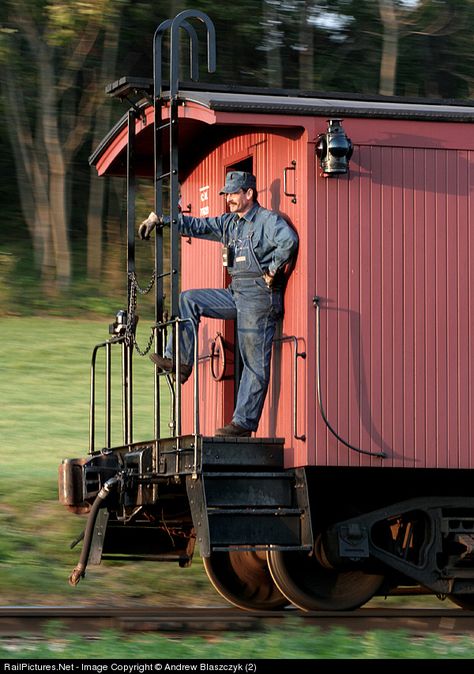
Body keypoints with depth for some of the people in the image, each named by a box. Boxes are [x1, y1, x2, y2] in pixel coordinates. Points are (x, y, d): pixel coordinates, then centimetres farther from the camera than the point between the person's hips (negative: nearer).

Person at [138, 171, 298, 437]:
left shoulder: (268, 220, -9)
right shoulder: (229, 223, 17)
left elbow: (289, 240, -26)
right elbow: (196, 225, 19)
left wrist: (273, 271, -19)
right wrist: (159, 219, 13)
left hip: (259, 295, -9)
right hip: (236, 293, 9)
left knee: (255, 363, -6)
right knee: (188, 300, 5)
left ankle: (245, 421, -6)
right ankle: (180, 361, -1)